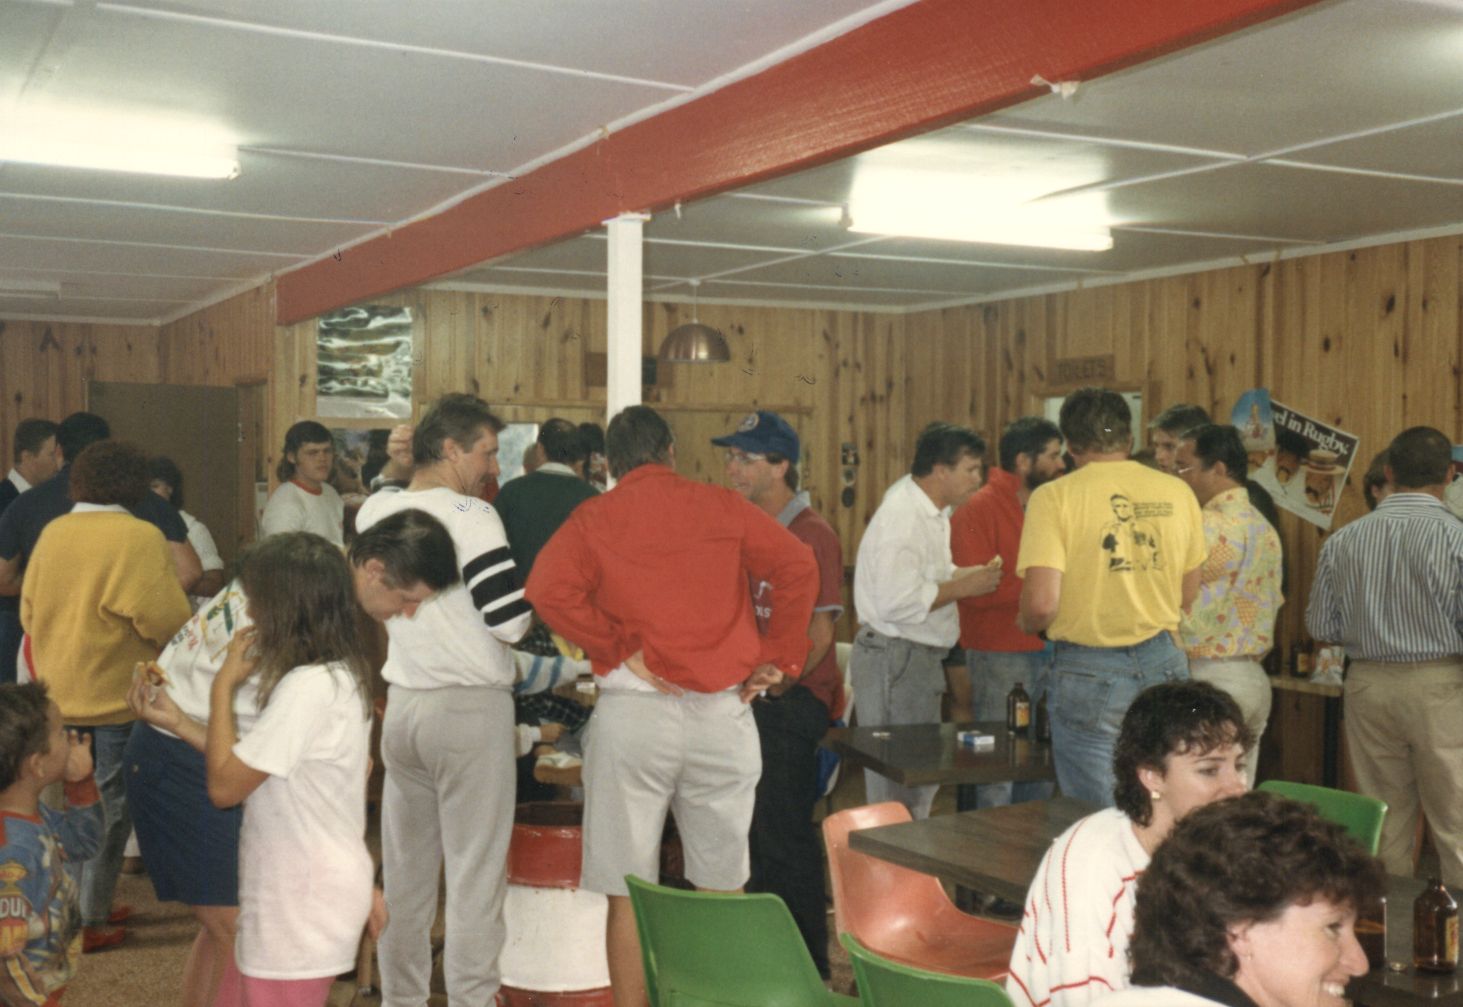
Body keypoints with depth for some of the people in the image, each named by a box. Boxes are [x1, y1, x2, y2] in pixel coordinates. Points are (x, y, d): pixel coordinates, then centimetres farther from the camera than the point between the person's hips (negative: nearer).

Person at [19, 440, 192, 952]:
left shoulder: (52, 532, 2)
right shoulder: (138, 537, -17)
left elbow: (29, 612, 9)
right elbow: (167, 620, -21)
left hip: (56, 695, 6)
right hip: (116, 698, -6)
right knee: (109, 808, 6)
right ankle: (89, 919, 13)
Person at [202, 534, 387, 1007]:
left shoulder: (307, 688, -24)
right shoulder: (342, 675, 5)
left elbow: (223, 785, -18)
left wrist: (223, 686, -12)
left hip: (302, 903, -9)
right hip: (290, 896, 9)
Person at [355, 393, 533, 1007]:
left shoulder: (373, 512, 6)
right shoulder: (470, 515, -14)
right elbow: (512, 621, -18)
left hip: (402, 704, 7)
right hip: (471, 708, -6)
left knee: (405, 868, 16)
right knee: (476, 875, 2)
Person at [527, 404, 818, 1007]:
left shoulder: (594, 518, 3)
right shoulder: (722, 507, 7)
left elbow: (548, 589, -13)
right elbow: (798, 567, -3)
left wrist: (619, 650, -7)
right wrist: (779, 657, 1)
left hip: (634, 710, -1)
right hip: (724, 709, 2)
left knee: (628, 894, 7)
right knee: (722, 888, 13)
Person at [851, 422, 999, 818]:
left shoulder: (930, 511, 14)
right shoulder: (901, 517, -20)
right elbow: (896, 602, -28)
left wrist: (967, 575, 9)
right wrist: (962, 587, -18)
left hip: (920, 656, 11)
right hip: (895, 659, -11)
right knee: (898, 783, -4)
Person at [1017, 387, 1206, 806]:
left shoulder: (1054, 497, -10)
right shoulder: (1177, 492, 3)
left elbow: (1041, 605, -18)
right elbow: (1187, 595, 12)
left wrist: (1025, 623, 4)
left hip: (1090, 676, -4)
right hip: (1164, 666, 4)